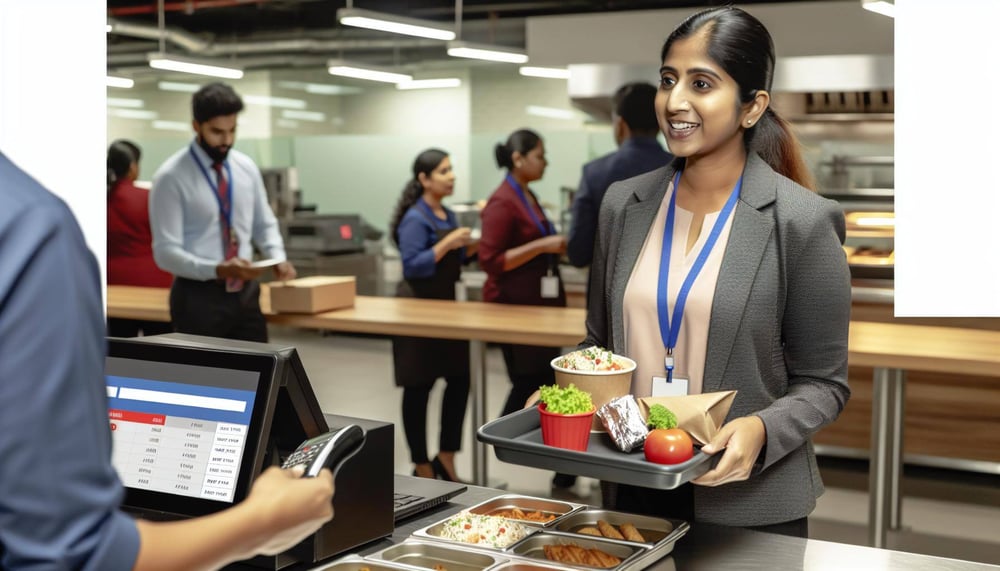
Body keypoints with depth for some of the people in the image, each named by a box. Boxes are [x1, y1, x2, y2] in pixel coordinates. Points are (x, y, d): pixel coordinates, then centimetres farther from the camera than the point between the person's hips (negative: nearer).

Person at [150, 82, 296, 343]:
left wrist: (277, 258, -5)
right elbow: (166, 251, -16)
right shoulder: (171, 177, -12)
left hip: (245, 293, 5)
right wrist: (219, 270, -30)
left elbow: (264, 224, 16)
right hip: (199, 298, -5)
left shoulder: (246, 168, 6)